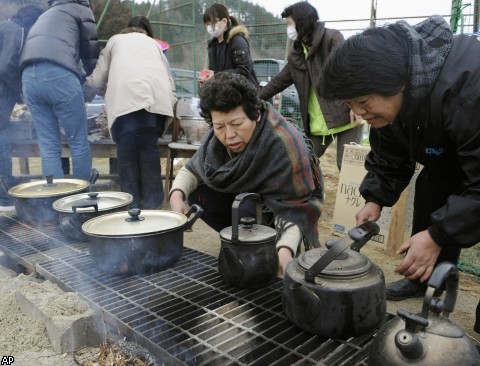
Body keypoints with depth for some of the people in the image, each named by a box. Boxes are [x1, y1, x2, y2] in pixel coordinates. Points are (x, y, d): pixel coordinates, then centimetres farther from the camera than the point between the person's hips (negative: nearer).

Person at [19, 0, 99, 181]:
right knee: (79, 143, 2)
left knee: (48, 146, 6)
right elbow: (90, 52, 15)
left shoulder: (46, 15, 38)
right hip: (59, 74, -6)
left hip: (29, 76, 6)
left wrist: (79, 73, 32)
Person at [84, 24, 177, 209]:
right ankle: (152, 204, 5)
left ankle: (131, 204, 0)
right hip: (158, 95, 2)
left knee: (127, 150, 2)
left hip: (126, 95, -2)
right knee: (150, 148, 6)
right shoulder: (152, 42, 40)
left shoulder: (115, 40, 34)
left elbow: (96, 80, 25)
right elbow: (170, 82, 30)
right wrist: (170, 102, 42)